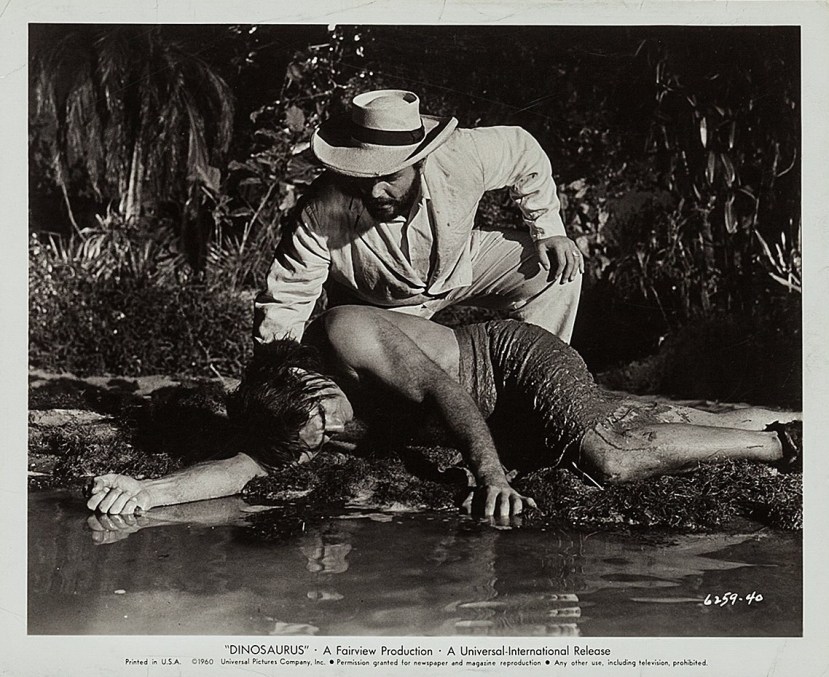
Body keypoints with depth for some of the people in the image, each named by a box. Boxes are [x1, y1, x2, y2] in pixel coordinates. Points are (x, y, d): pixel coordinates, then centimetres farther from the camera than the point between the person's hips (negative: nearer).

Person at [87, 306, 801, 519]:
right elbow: (243, 466, -11)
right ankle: (763, 416, 34)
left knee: (610, 459, -26)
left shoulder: (346, 335, -28)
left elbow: (441, 391, -30)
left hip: (516, 356, -7)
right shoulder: (286, 402, -6)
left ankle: (780, 443, -9)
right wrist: (145, 490, -23)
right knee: (634, 417, 16)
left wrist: (493, 477, -33)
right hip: (505, 407, 8)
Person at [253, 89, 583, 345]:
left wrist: (548, 229, -10)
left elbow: (524, 152, -11)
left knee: (558, 270, -12)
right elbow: (283, 301, -26)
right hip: (375, 306, -2)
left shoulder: (462, 157, -33)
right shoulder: (323, 215, -37)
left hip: (462, 263, 2)